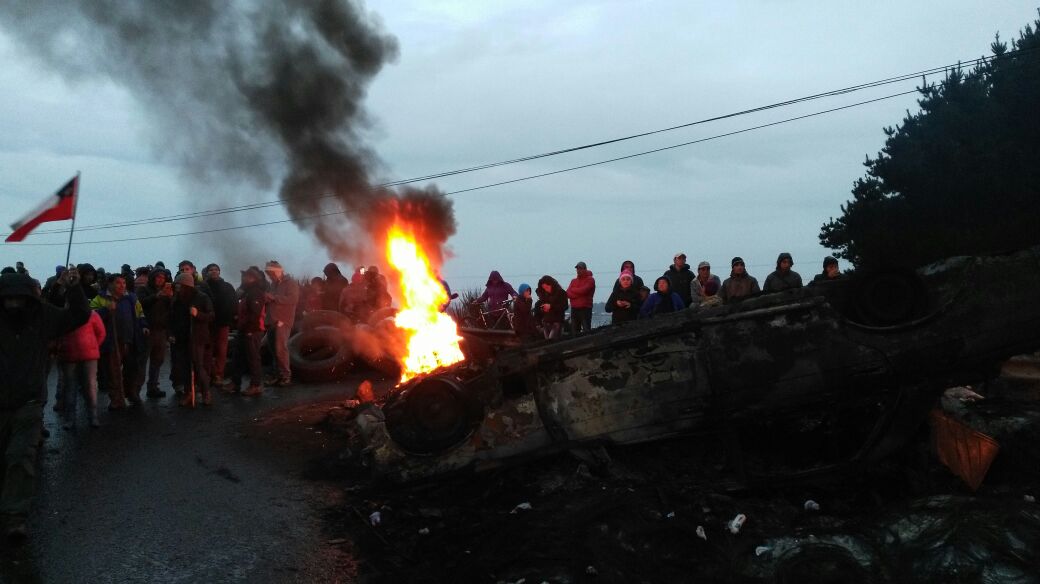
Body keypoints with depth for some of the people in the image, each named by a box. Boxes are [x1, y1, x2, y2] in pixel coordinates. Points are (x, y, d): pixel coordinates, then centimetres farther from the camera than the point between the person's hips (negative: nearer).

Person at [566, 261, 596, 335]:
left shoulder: (590, 280, 0)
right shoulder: (573, 281, 17)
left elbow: (583, 290, -15)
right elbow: (568, 294, 5)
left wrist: (573, 289, 1)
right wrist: (579, 293, -11)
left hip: (585, 309, -6)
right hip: (574, 309, 6)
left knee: (586, 331, -7)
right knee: (574, 331, 7)